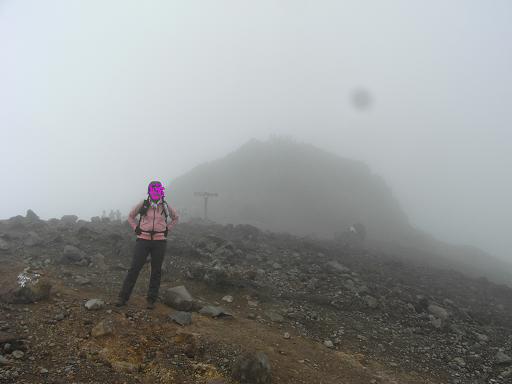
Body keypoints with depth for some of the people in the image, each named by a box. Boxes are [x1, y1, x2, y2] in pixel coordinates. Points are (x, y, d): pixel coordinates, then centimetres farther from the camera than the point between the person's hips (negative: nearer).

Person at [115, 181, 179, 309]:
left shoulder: (165, 206, 4)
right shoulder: (143, 204, 0)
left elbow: (175, 217, 21)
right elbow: (131, 216, 15)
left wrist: (167, 229, 10)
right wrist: (136, 229, 3)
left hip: (160, 242, 1)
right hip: (143, 240, -1)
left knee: (156, 271, 6)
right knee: (134, 268, -4)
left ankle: (151, 300, 15)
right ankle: (123, 297, 4)